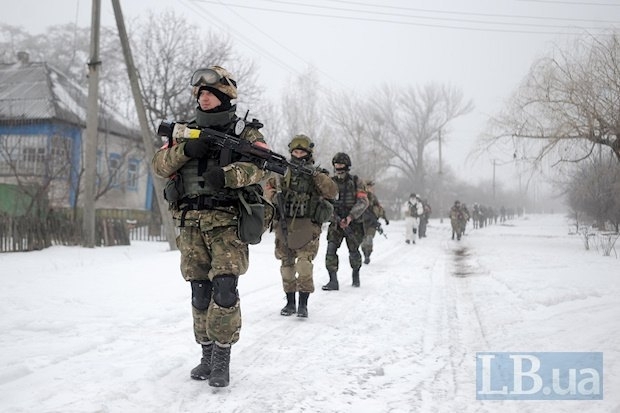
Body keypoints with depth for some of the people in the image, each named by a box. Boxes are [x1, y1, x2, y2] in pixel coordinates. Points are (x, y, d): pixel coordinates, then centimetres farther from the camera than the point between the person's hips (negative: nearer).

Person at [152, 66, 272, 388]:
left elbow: (261, 164, -12)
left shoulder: (245, 132, 5)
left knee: (224, 290, -12)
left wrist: (227, 174, -28)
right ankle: (207, 353, 20)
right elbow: (159, 165, 8)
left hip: (227, 222, -4)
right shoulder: (187, 131, 17)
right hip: (191, 224, 4)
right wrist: (185, 149, -11)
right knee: (200, 292, 8)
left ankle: (222, 357, 0)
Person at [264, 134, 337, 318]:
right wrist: (276, 196, -7)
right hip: (284, 226, 4)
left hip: (307, 227, -3)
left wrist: (316, 174, -19)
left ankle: (303, 304, -5)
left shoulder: (317, 175, 3)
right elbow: (269, 187, 14)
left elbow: (332, 192, -11)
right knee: (287, 265, 8)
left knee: (304, 265, -13)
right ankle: (290, 303, 19)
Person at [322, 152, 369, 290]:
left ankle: (356, 273, 34)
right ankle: (333, 281, -12)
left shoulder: (355, 181, -3)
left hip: (353, 223, -1)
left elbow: (363, 202, -11)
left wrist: (350, 217, -22)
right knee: (331, 249, -14)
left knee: (354, 252, 6)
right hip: (336, 223, 2)